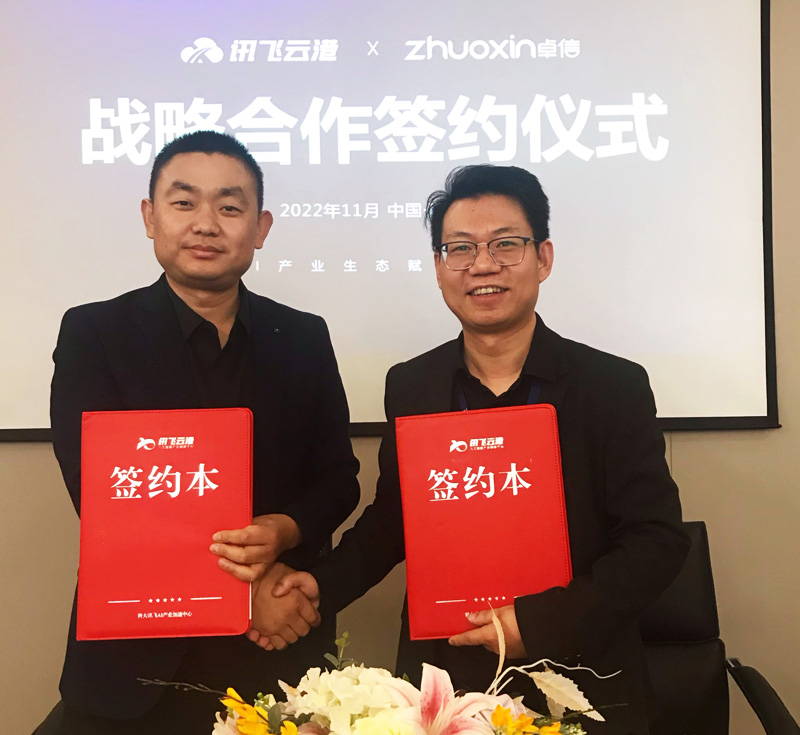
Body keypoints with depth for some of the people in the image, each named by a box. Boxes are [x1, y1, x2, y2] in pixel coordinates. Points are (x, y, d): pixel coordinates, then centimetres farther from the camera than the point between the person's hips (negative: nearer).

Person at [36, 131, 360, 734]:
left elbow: (339, 477, 4)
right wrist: (241, 585, -18)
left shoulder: (304, 339, 2)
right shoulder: (93, 334, -5)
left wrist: (285, 531, -18)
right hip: (139, 659, -2)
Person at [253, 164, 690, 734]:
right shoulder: (409, 387, -1)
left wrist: (538, 623, -20)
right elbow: (392, 520, 8)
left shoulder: (614, 386, -10)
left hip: (579, 684, -2)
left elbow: (658, 540, -11)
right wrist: (322, 585, -7)